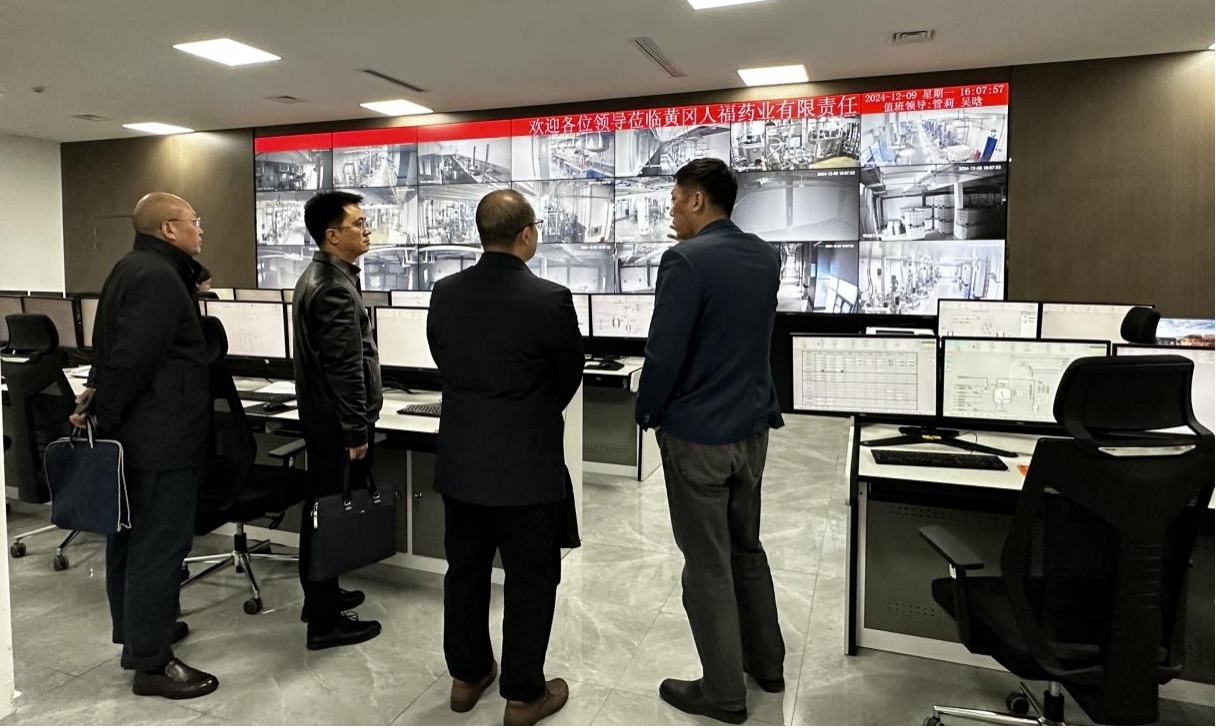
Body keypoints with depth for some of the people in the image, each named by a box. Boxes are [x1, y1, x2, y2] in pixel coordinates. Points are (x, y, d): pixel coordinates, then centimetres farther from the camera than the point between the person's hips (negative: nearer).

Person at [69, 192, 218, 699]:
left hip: (133, 433, 11)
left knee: (131, 536, 19)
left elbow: (116, 347, 20)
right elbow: (133, 358, -24)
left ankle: (136, 630, 35)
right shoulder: (159, 278, -19)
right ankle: (151, 663, 4)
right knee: (160, 545, -4)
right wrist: (101, 413, -14)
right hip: (160, 439, -11)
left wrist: (98, 397, 12)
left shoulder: (131, 270, 16)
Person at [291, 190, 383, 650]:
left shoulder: (315, 276, 12)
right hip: (337, 421, -11)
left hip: (319, 414, 11)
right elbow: (345, 369, -23)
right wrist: (356, 431, -19)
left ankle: (318, 596, 32)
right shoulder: (335, 288, -21)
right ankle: (326, 621, 8)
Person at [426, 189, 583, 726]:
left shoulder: (445, 293, -2)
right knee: (530, 580, 10)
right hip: (528, 466, -5)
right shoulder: (549, 299, -17)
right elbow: (570, 377, -4)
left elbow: (443, 361, 9)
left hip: (461, 460, 6)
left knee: (464, 570, 19)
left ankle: (466, 675, 35)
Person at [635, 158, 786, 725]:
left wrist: (647, 414, -2)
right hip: (752, 426, 8)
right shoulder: (765, 257, 5)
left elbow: (664, 352, -20)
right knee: (746, 548, 22)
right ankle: (766, 663, 36)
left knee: (708, 565, 6)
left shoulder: (684, 260, -18)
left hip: (696, 434, -7)